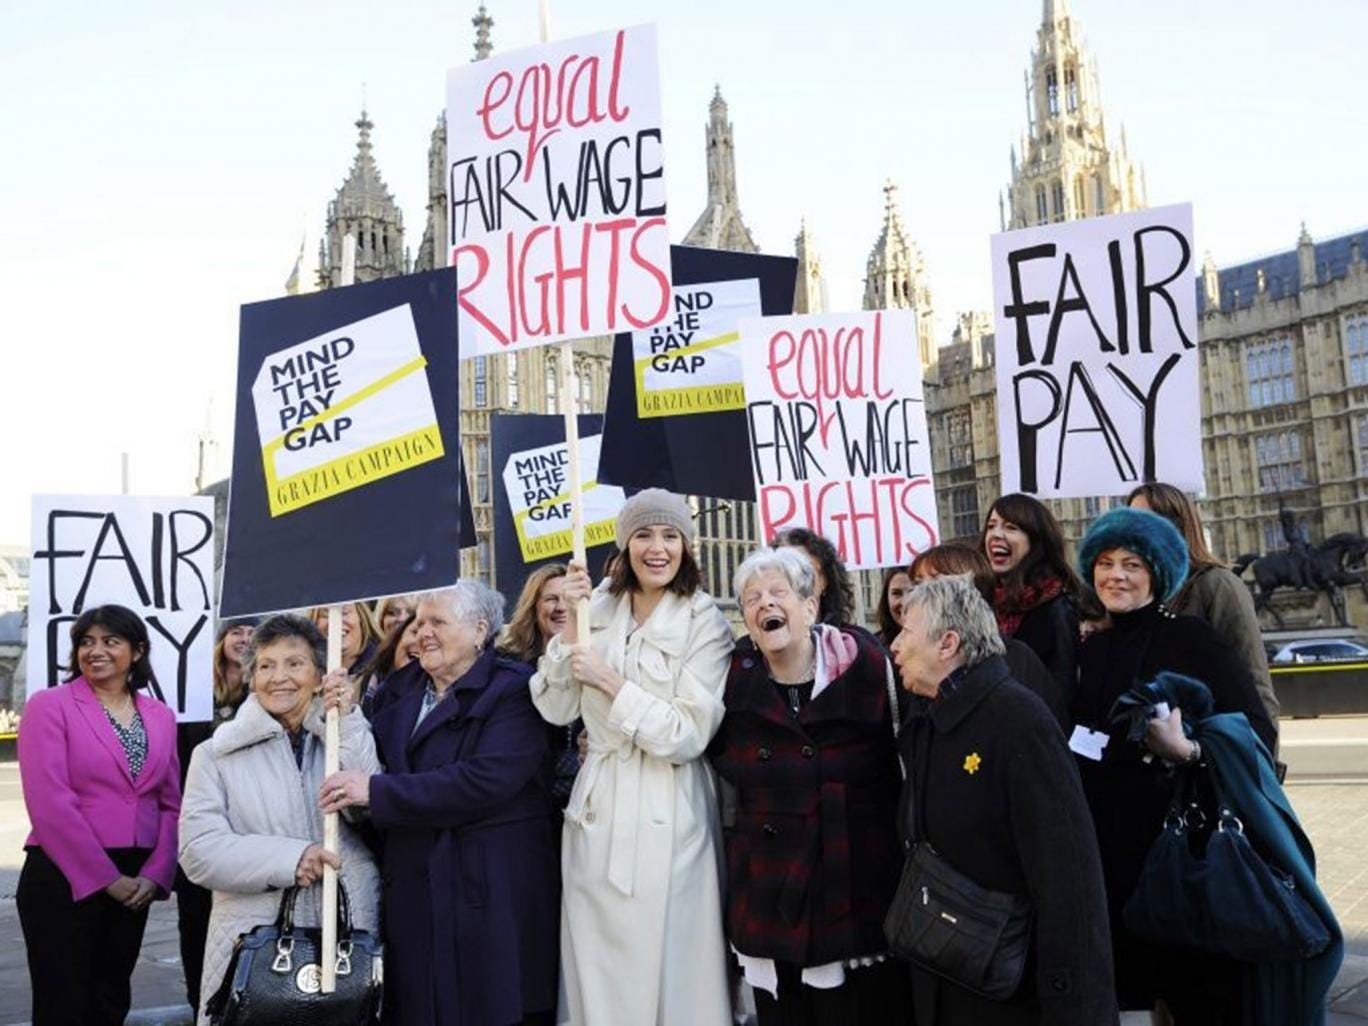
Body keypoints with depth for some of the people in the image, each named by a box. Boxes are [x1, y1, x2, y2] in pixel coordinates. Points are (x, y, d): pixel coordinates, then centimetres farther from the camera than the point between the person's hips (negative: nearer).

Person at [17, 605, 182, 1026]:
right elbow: (50, 804, -13)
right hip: (64, 879, -5)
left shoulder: (161, 716, 9)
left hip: (133, 883, 5)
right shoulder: (50, 705, -5)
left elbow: (171, 805, 10)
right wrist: (105, 878, -14)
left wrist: (154, 875, -5)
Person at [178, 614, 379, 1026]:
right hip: (253, 944, -1)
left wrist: (345, 722, -11)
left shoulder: (348, 738, 9)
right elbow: (198, 850, -5)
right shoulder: (217, 754, 5)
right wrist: (288, 858, -15)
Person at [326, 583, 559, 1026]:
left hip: (490, 889, -5)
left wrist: (376, 791, -19)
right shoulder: (400, 688, 14)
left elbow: (485, 781, -21)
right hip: (413, 888, 6)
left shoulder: (513, 689, -9)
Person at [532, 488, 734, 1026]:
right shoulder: (600, 609, 5)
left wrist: (610, 681, -16)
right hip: (596, 805, 4)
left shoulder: (705, 623, -9)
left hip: (665, 816, -4)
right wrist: (571, 624, -10)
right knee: (595, 965, 14)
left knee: (663, 966, 5)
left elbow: (688, 736, -14)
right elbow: (556, 709, 1)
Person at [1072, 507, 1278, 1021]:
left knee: (1201, 989, 3)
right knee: (1132, 974, 12)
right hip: (1111, 843, 5)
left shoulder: (1192, 637, -8)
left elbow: (1257, 732, -15)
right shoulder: (1089, 650, 8)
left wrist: (1187, 750, -30)